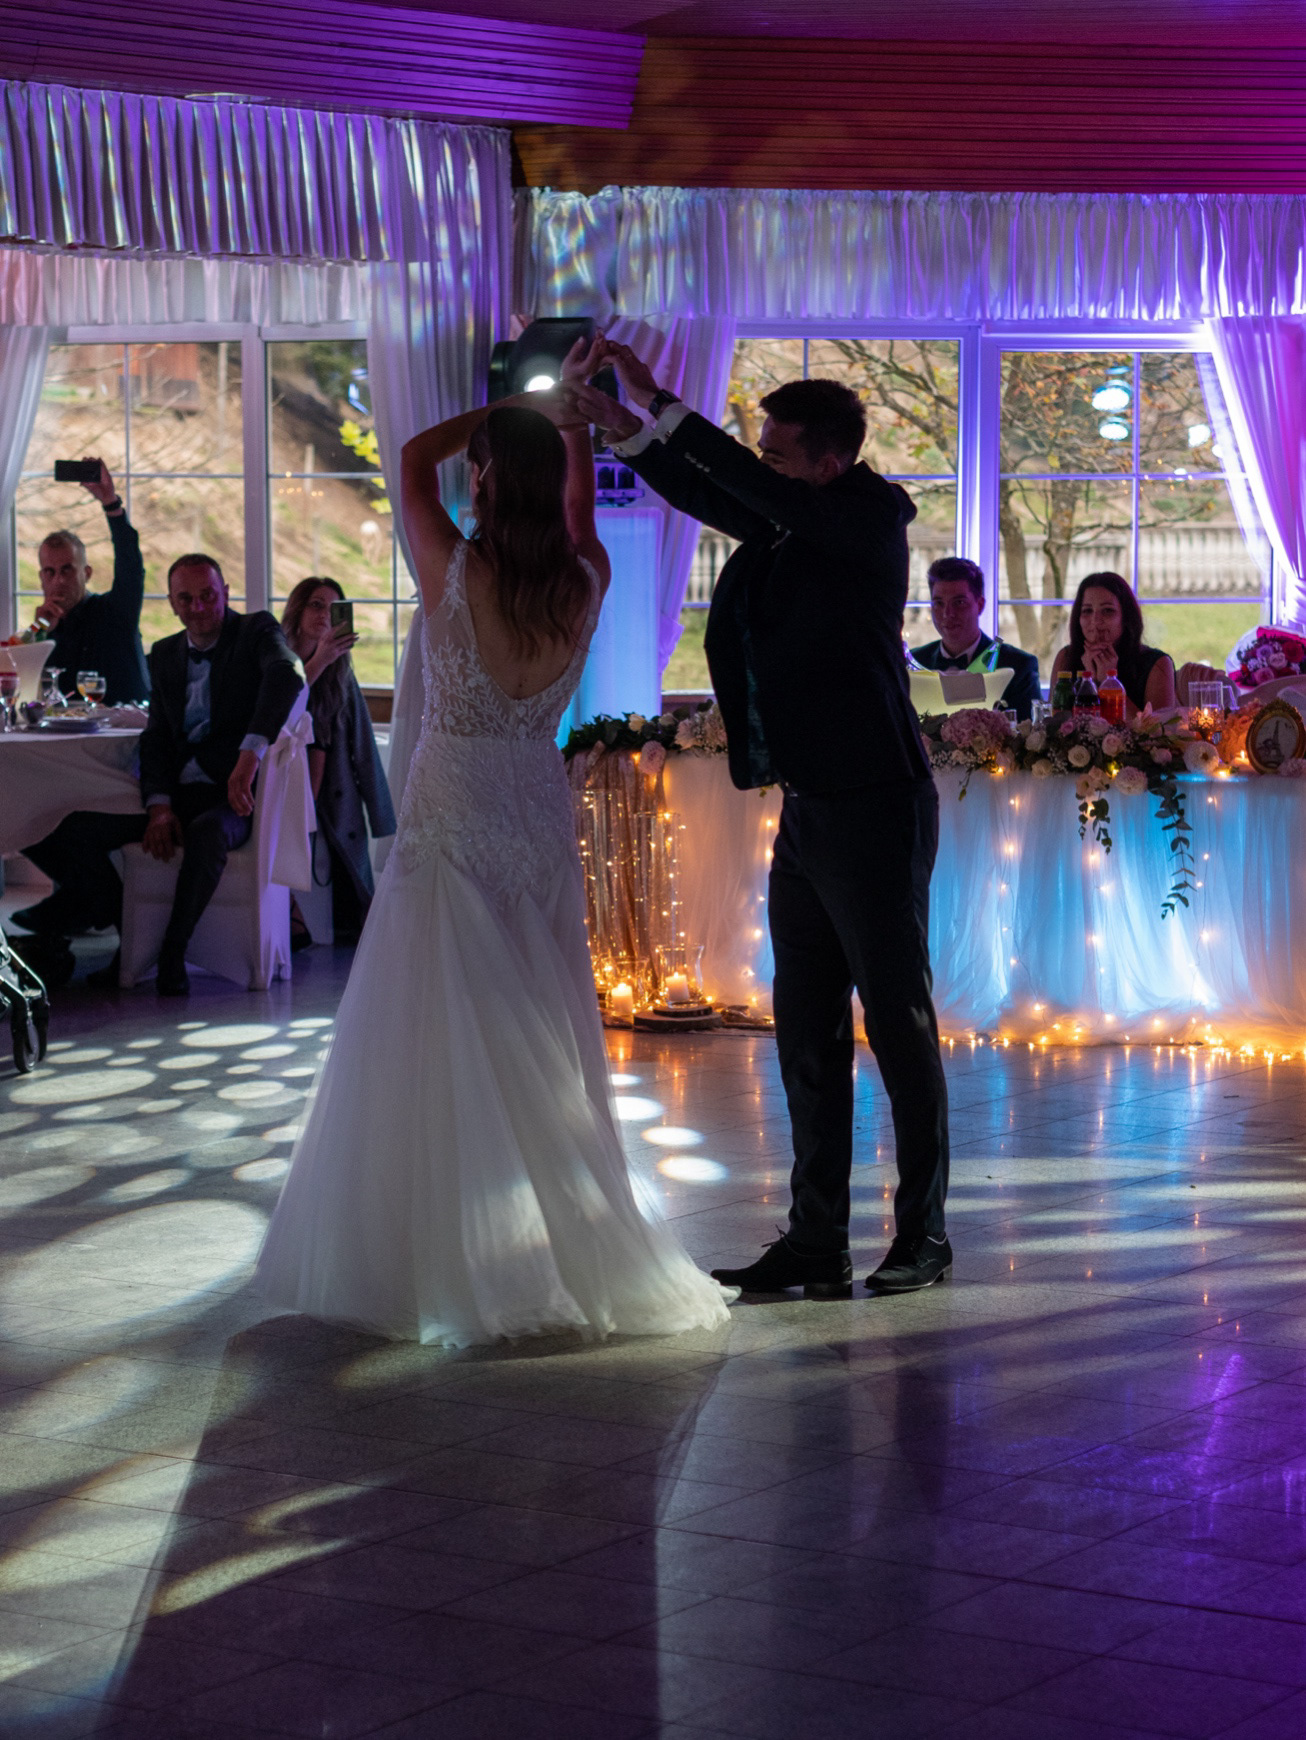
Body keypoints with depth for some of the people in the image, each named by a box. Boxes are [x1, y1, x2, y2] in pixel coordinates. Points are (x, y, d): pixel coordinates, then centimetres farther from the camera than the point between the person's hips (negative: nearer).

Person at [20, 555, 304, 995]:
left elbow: (287, 676, -22)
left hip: (233, 792, -5)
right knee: (76, 828, -14)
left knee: (206, 833, -40)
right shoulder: (165, 654, 17)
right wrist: (159, 806, -9)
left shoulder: (257, 630, 0)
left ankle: (173, 952, -20)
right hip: (177, 791, 5)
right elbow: (156, 738, 10)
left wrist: (251, 753, -37)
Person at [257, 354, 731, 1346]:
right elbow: (582, 503, 20)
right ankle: (576, 1251, 15)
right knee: (540, 1046, 11)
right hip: (542, 818, 4)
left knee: (442, 1047, 1)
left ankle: (447, 1262, 4)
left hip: (450, 822, -4)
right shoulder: (586, 583, -4)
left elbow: (415, 458, 3)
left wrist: (507, 408, 8)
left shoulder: (454, 572, -15)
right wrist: (571, 419, 27)